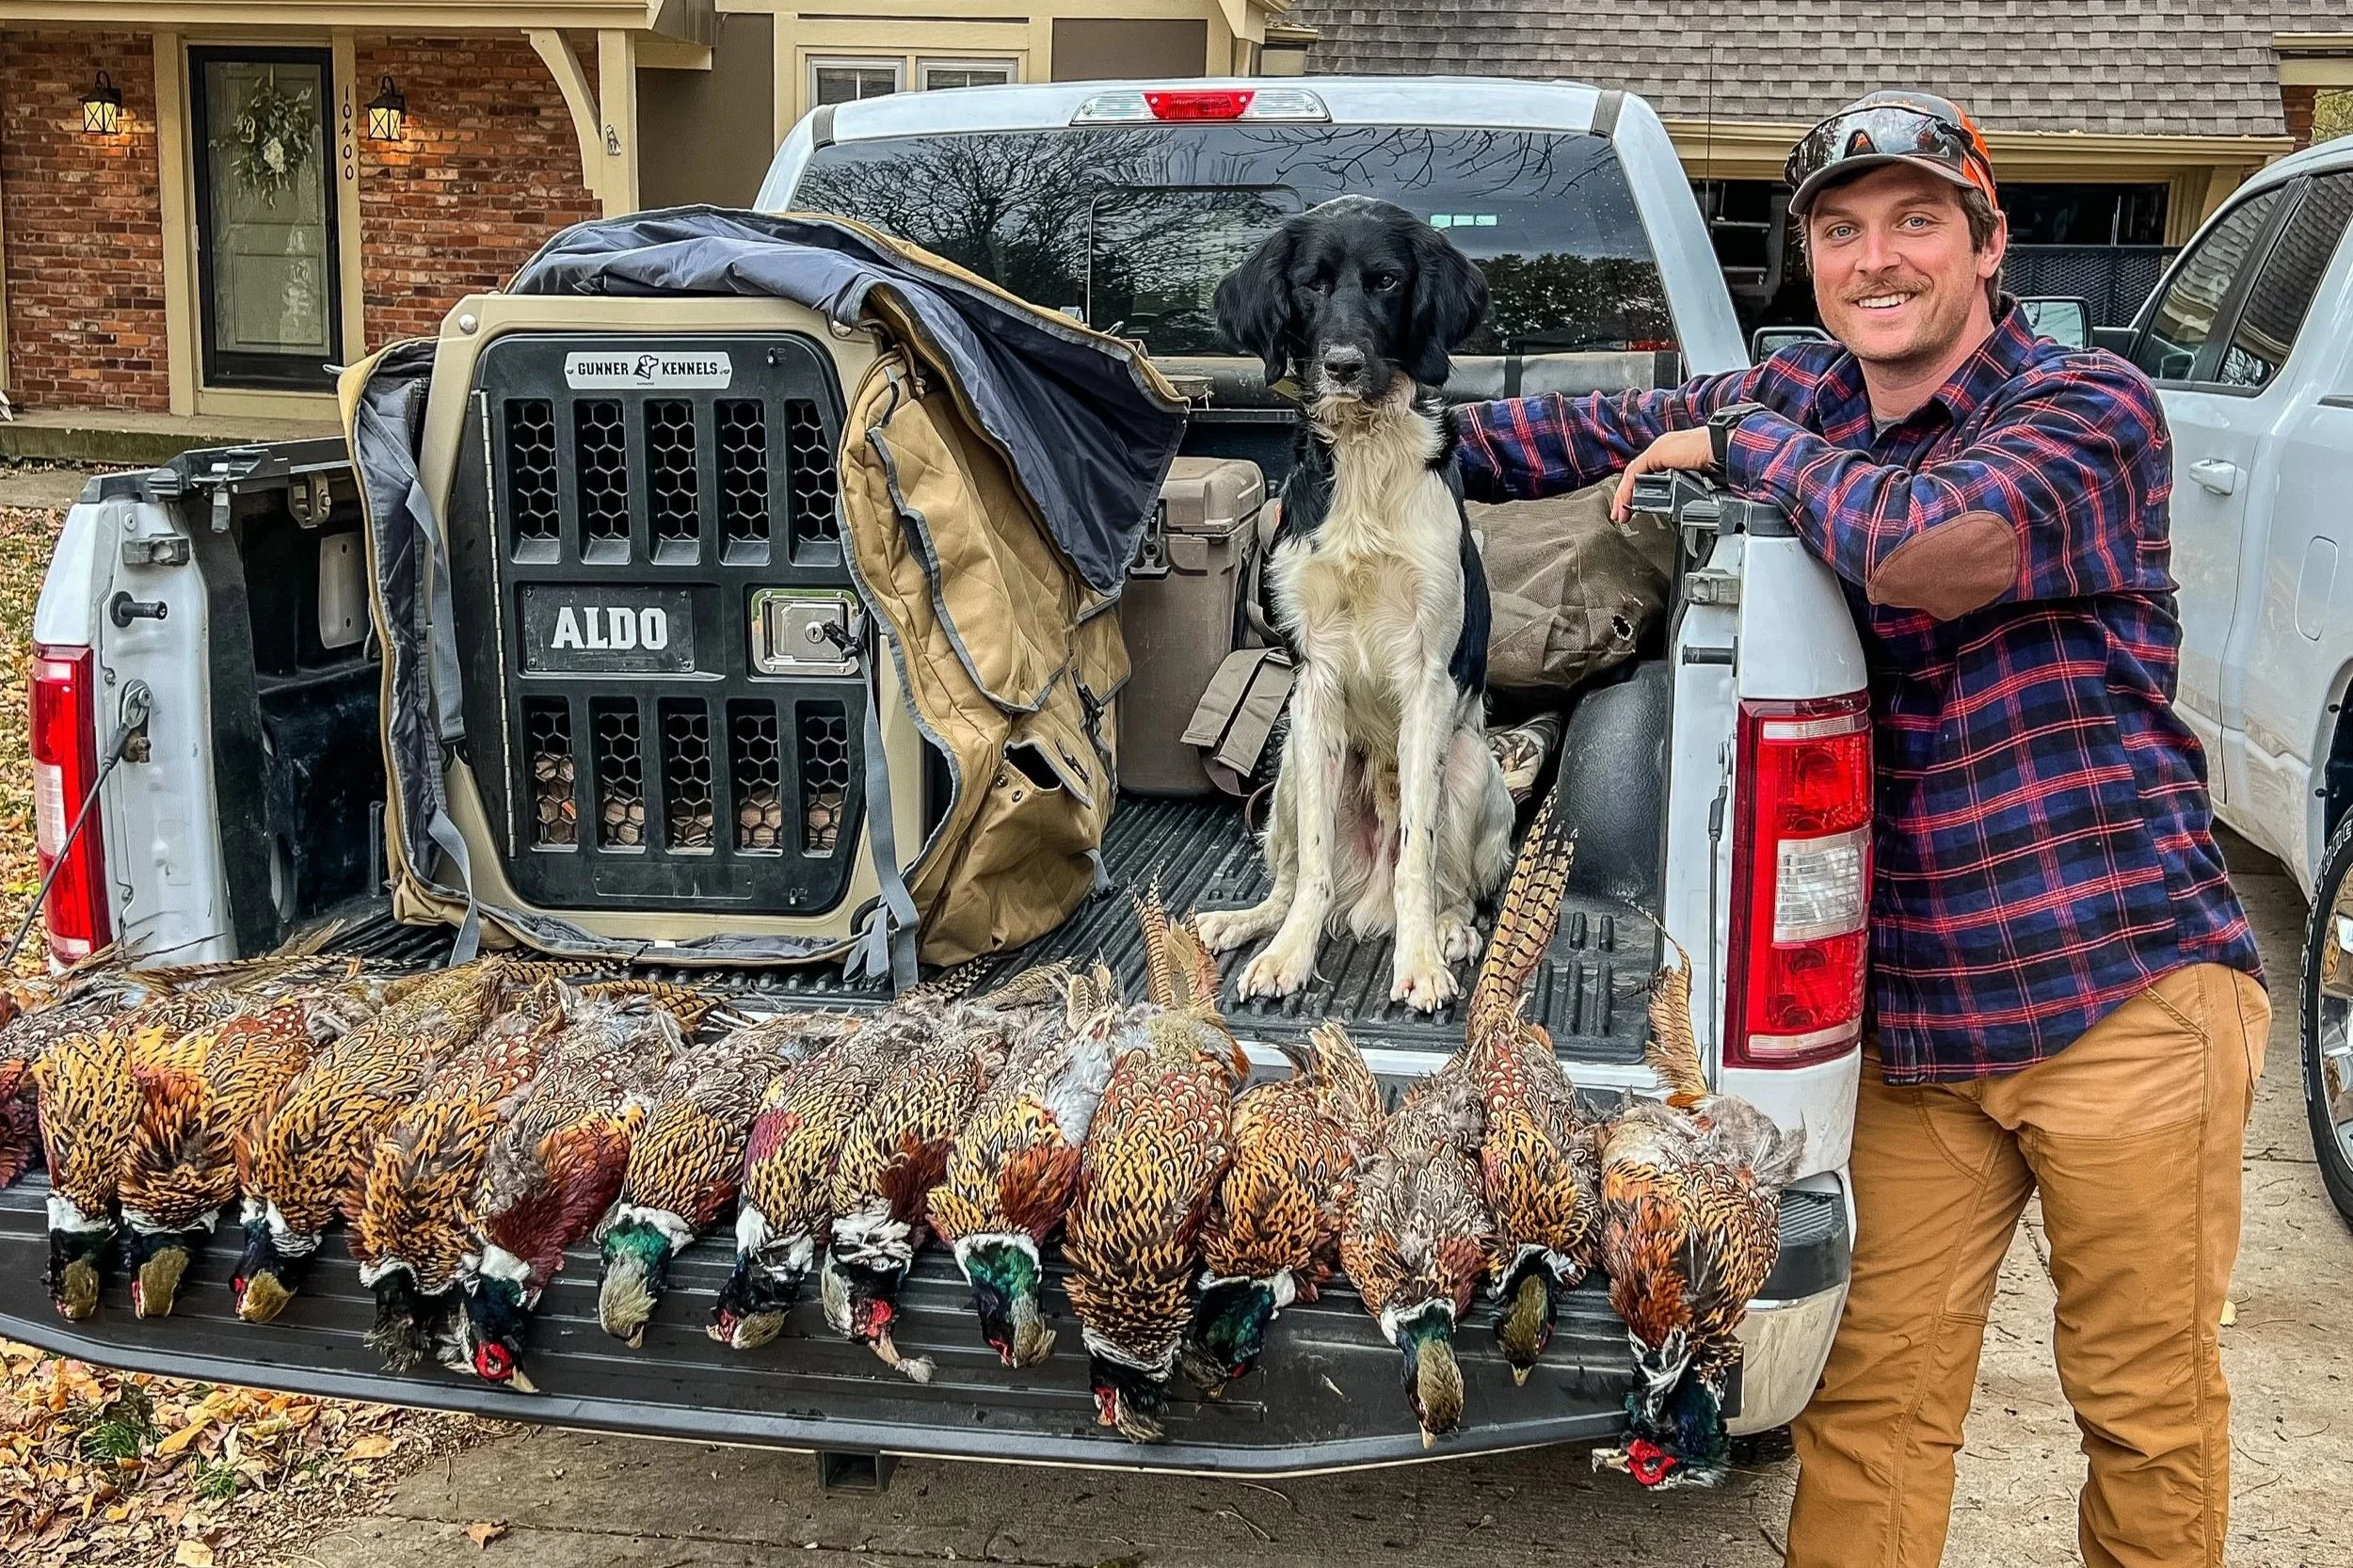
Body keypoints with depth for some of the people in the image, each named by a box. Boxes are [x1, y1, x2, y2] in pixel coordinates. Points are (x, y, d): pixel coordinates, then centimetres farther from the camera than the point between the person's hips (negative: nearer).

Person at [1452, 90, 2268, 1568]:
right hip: (1914, 1021, 5)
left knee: (2146, 1406, 9)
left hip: (2126, 996, -4)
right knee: (1872, 1399, 5)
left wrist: (1745, 443, -13)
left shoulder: (2089, 406, -9)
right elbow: (1590, 431, 17)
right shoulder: (1801, 402, 9)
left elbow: (1936, 550, -28)